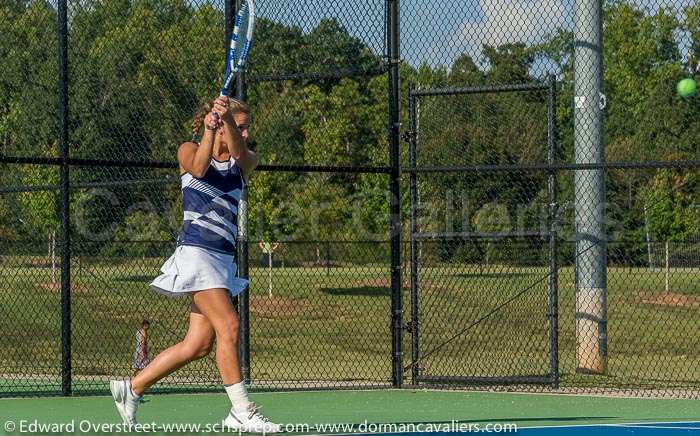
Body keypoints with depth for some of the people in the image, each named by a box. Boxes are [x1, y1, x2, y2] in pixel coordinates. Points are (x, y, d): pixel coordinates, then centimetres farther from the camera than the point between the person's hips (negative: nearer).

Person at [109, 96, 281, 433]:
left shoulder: (245, 162, 13)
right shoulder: (189, 151, 3)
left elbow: (240, 152, -11)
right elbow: (198, 168, -20)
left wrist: (227, 117, -30)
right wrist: (209, 130, -34)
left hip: (223, 259, 6)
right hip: (196, 250, -6)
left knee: (198, 345, 3)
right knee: (228, 326, -18)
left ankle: (131, 388, 17)